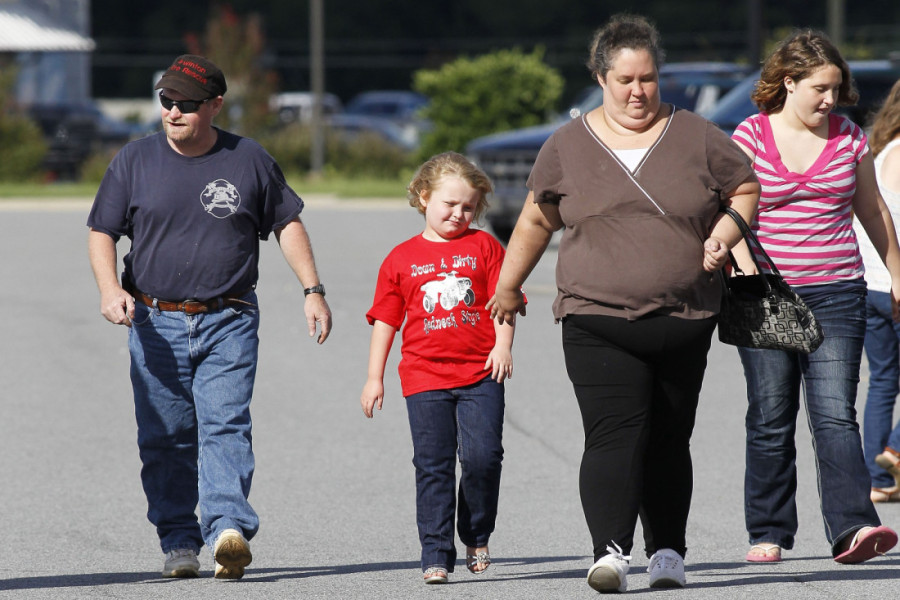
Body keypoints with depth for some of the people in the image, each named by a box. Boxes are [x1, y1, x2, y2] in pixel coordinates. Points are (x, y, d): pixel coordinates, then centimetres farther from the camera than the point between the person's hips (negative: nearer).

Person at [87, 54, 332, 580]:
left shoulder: (249, 160, 5)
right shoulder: (135, 161, 5)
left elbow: (287, 223, 15)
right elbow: (102, 232, 7)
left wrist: (313, 290, 7)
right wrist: (110, 289, -11)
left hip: (229, 324, -1)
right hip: (156, 322, 2)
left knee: (226, 425, -16)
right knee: (165, 438, 1)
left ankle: (229, 527, -27)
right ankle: (179, 541, 10)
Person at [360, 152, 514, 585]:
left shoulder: (484, 247, 9)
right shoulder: (402, 259, 11)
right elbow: (385, 320, 13)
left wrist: (503, 345, -10)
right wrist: (374, 377, 11)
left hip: (480, 374, -1)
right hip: (425, 377, 1)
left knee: (482, 456, -11)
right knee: (433, 466, -1)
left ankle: (476, 536, 13)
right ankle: (436, 556, 2)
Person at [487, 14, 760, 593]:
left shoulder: (696, 138, 5)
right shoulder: (568, 146, 6)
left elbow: (747, 188, 15)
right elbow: (536, 221, 17)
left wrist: (727, 228, -5)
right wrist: (508, 287, 24)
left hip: (685, 323, 1)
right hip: (598, 322, -1)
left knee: (669, 441, 8)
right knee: (614, 436, -15)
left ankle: (668, 551, 19)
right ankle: (612, 552, -24)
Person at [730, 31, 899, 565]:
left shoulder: (849, 137, 7)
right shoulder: (751, 136, 0)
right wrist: (751, 280, -20)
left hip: (836, 294, 1)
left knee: (835, 414, -11)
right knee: (771, 420, 4)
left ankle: (852, 527, -20)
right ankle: (769, 534, 13)